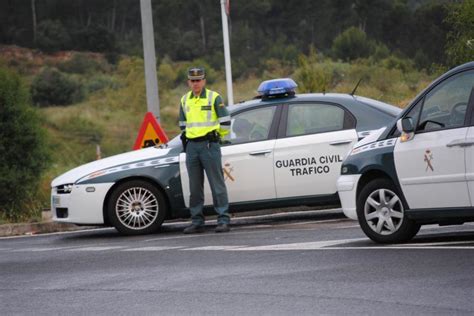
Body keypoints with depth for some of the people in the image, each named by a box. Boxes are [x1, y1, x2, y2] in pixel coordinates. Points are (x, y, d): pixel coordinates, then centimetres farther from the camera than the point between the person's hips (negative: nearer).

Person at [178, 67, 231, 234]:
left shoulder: (214, 97, -3)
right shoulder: (185, 100, 13)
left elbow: (225, 121, -1)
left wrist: (217, 136, 9)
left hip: (210, 145, -5)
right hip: (191, 146, 5)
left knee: (217, 184, -6)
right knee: (195, 187, 6)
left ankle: (223, 220, -6)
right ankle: (197, 221, 11)